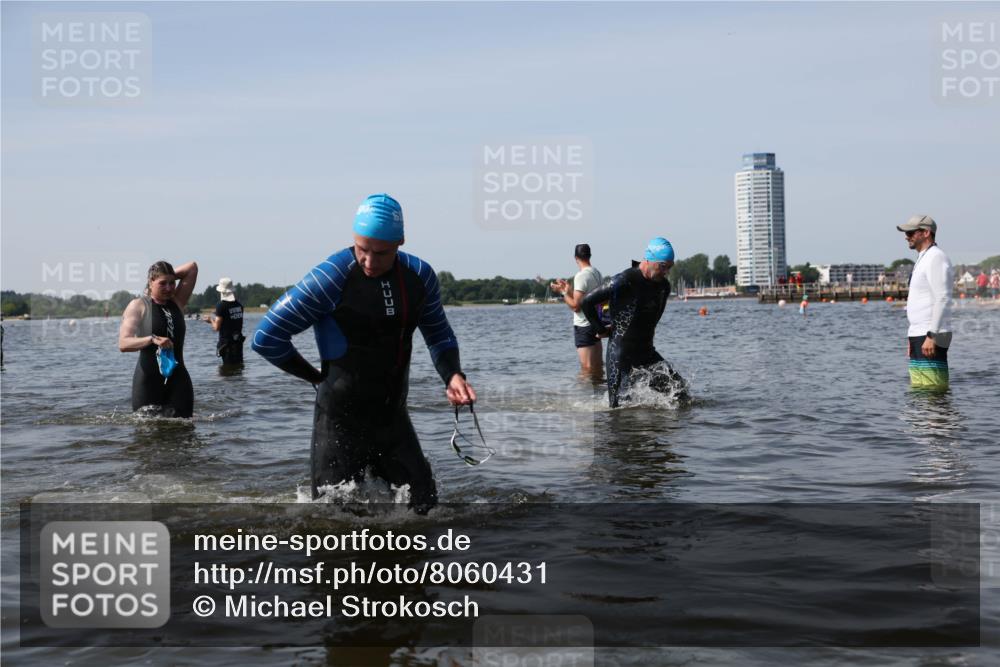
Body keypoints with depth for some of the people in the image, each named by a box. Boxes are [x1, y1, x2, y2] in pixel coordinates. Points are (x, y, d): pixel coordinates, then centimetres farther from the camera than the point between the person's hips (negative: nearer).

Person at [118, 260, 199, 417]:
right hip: (149, 379, -3)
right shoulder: (138, 306, -2)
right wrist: (152, 339, -28)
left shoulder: (177, 302, 11)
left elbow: (192, 268, 11)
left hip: (178, 376, 4)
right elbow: (123, 344, -14)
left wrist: (170, 277, 7)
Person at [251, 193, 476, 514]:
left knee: (423, 506, 11)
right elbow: (267, 338, -14)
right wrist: (317, 377, -4)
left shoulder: (420, 276, -1)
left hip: (393, 416, 5)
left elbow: (439, 335, 15)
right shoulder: (332, 277, -17)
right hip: (341, 419, -5)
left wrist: (452, 375, -4)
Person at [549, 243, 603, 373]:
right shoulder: (596, 273, 9)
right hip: (596, 323, 9)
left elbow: (576, 306, -19)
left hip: (583, 327, -9)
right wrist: (568, 290, 22)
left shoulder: (581, 276, -17)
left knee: (587, 369, -6)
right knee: (597, 368, 13)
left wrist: (562, 292, -7)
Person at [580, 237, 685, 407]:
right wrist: (602, 330, -5)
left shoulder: (664, 286, 4)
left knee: (679, 389, -4)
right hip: (620, 354, -6)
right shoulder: (624, 281, -19)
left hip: (646, 353, 6)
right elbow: (587, 303, -13)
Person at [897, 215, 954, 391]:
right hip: (920, 336, 10)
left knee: (932, 391, -12)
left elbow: (943, 299, -20)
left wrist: (931, 336, -25)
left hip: (931, 337, -10)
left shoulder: (936, 258, -11)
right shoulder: (923, 259, 21)